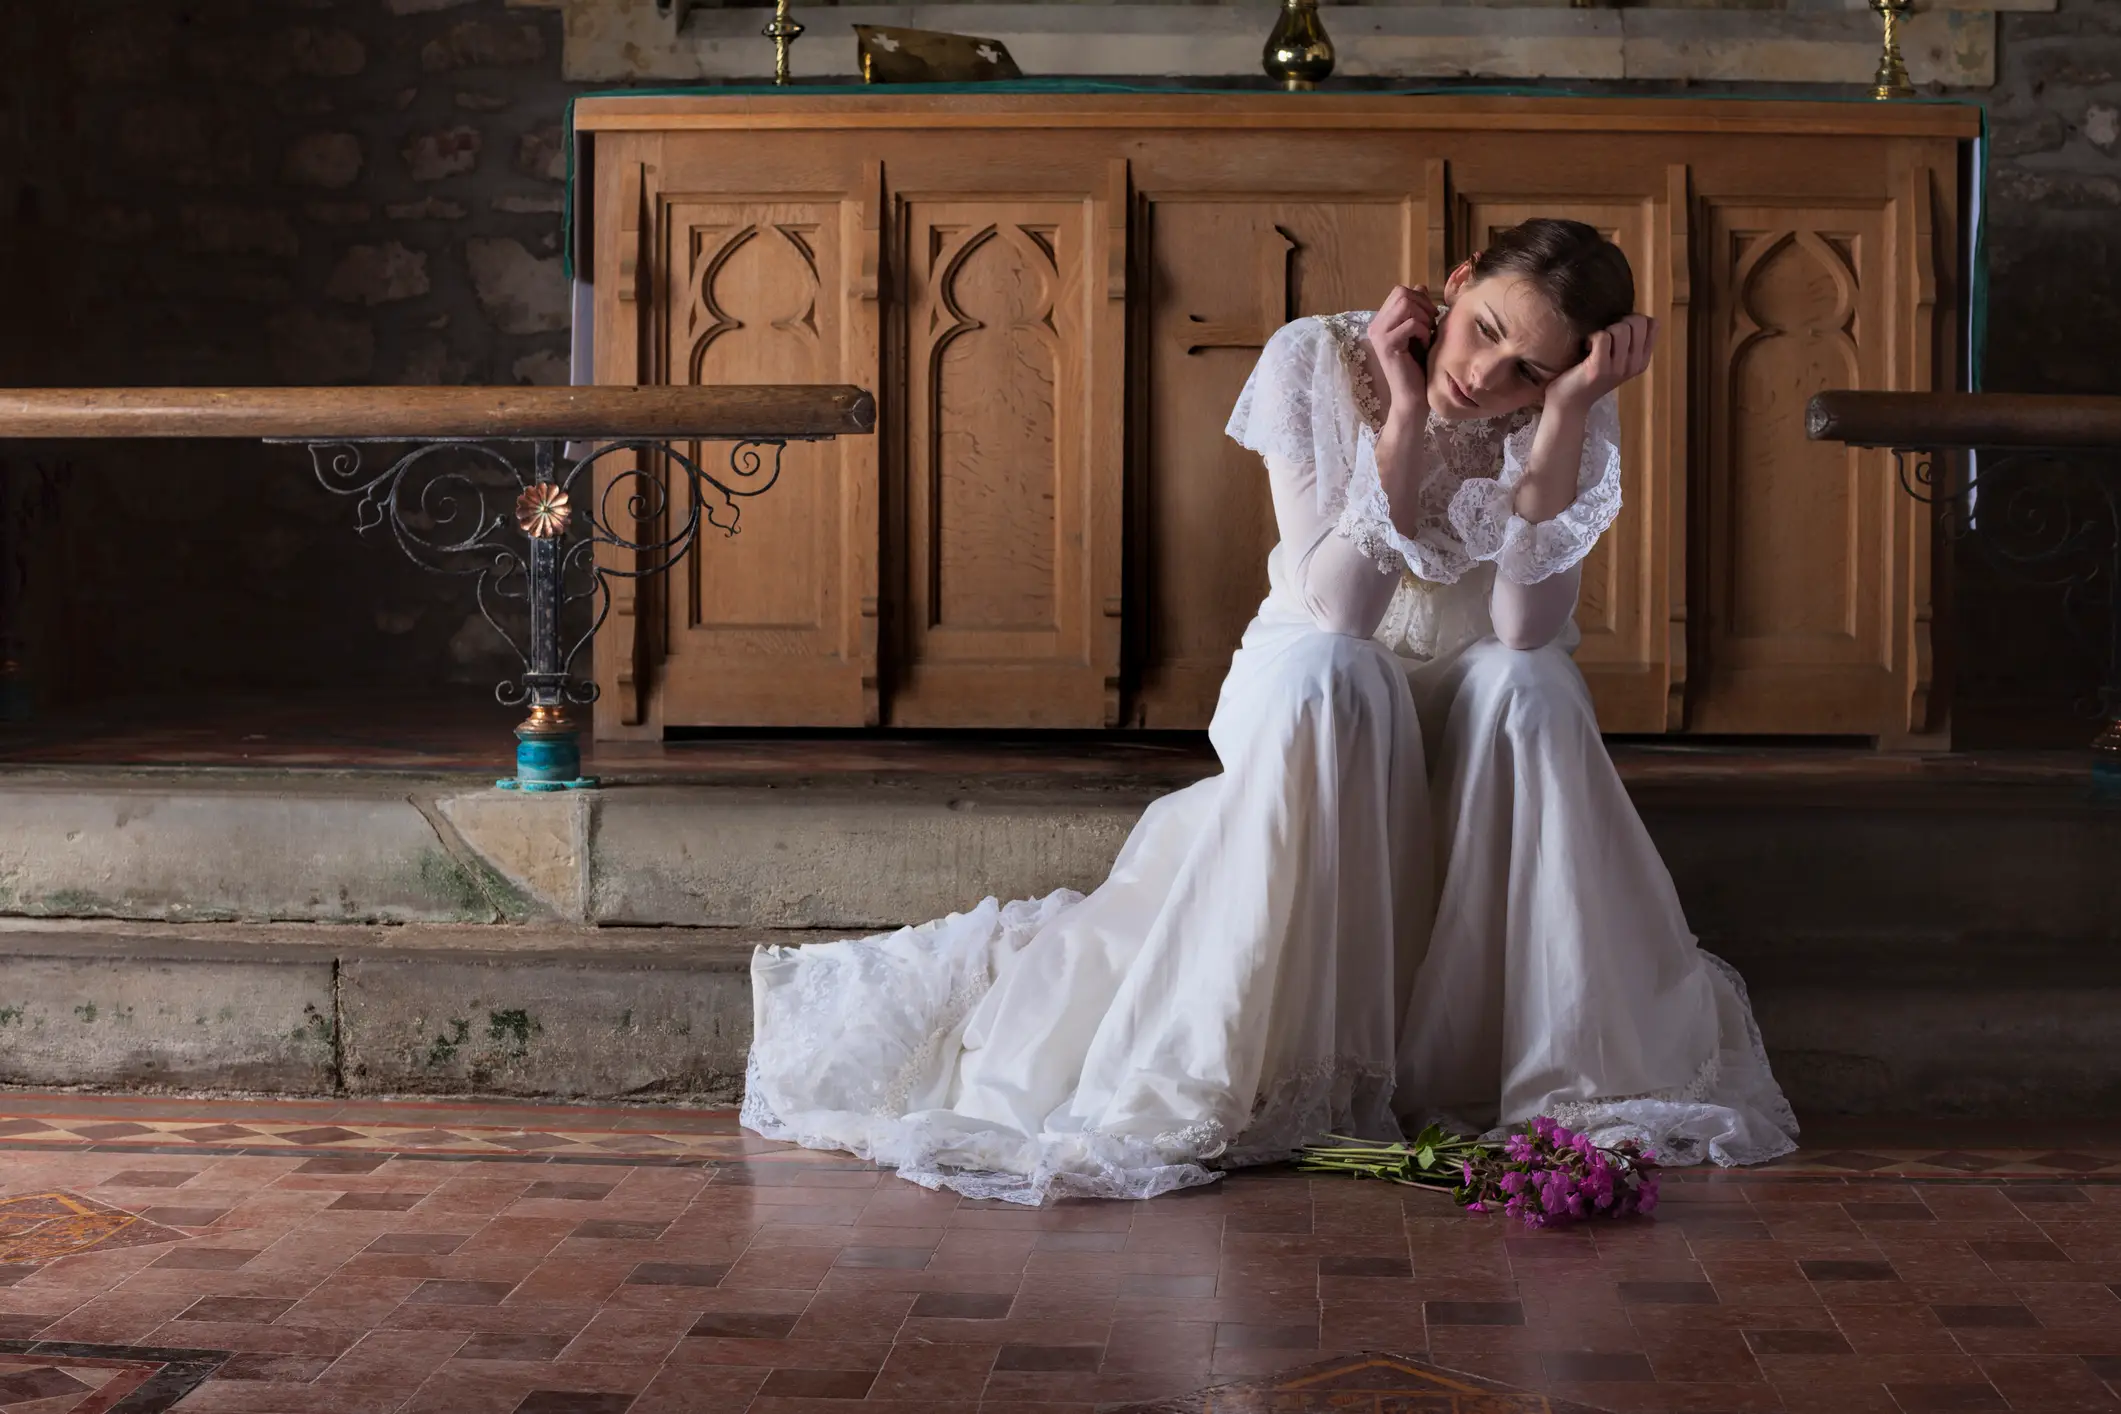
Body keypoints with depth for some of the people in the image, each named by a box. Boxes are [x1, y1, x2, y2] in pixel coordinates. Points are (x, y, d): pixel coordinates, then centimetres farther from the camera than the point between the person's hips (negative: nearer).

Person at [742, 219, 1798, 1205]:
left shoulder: (1575, 417, -14)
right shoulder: (1316, 363, -18)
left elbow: (1528, 626, -28)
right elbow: (1337, 607, -27)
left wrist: (1562, 416, -33)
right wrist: (1405, 417, -34)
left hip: (1479, 705, 1)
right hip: (1320, 714, -1)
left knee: (1527, 683, -33)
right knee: (1324, 676, -36)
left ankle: (1556, 1067, -25)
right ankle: (1293, 1065, -32)